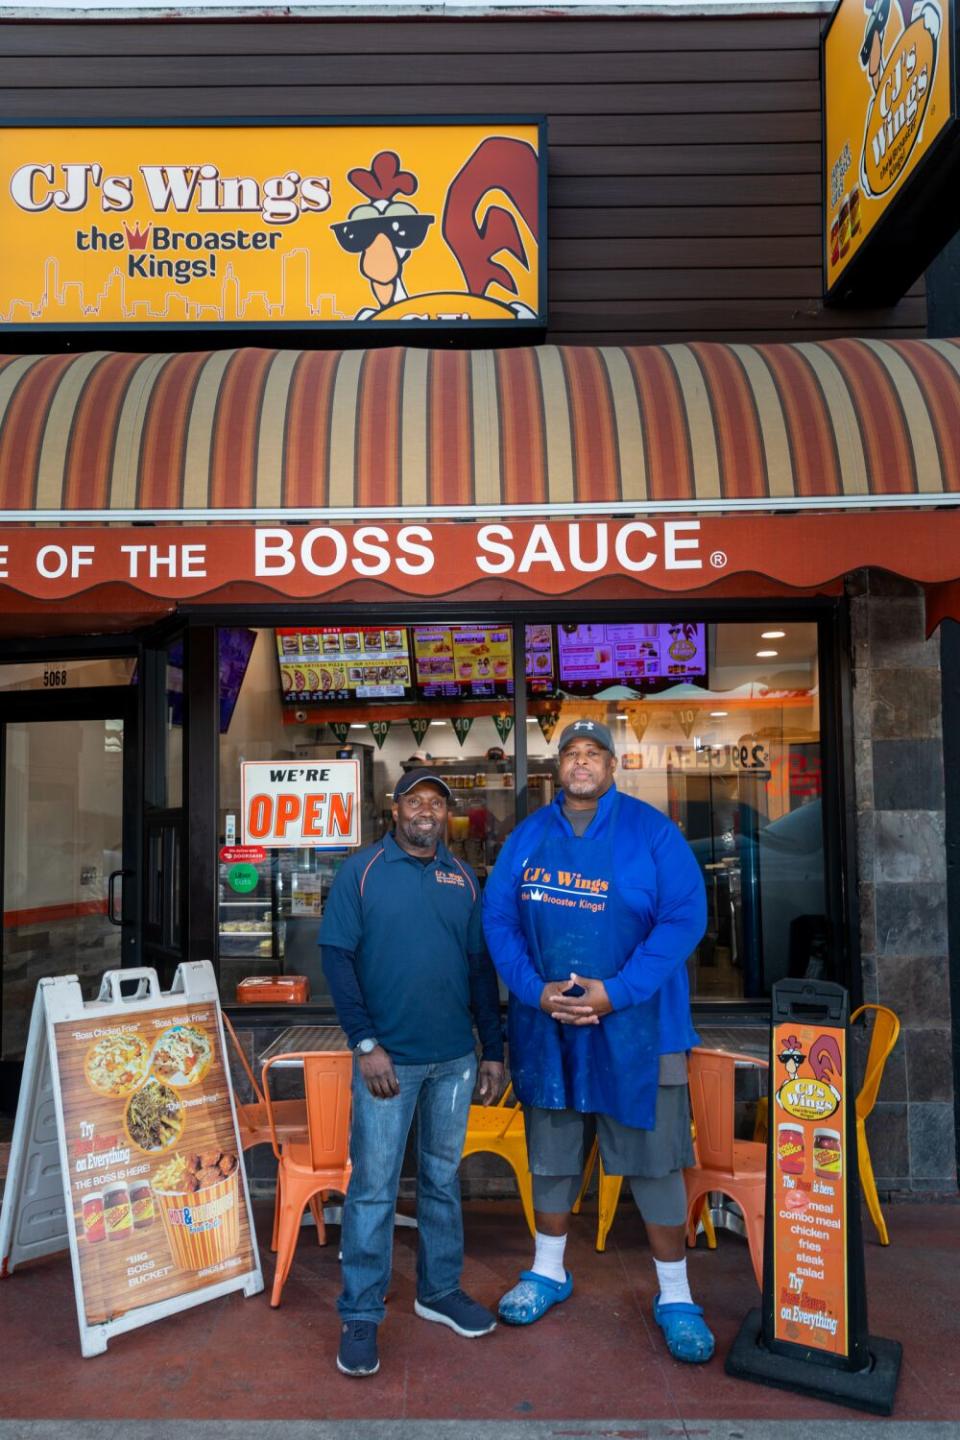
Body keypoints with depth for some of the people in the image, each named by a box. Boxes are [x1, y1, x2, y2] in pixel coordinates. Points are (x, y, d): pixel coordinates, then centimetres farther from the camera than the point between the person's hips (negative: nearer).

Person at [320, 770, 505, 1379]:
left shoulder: (464, 878, 7)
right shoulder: (362, 871, -3)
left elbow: (481, 965, 10)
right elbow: (337, 957, -7)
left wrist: (494, 1050, 8)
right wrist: (366, 1043, -13)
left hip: (455, 1058, 4)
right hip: (387, 1057, -3)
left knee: (443, 1177, 16)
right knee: (373, 1186, 2)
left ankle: (440, 1291, 32)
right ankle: (360, 1316, 16)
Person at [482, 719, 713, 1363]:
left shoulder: (652, 830, -6)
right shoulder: (528, 836, 4)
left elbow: (684, 917, -12)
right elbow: (498, 918, 3)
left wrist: (617, 992, -18)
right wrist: (536, 990, -12)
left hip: (636, 1025, -3)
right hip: (546, 1023, 3)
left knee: (654, 1158, 4)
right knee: (551, 1153, 17)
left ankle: (675, 1295, 23)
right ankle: (549, 1271, 37)